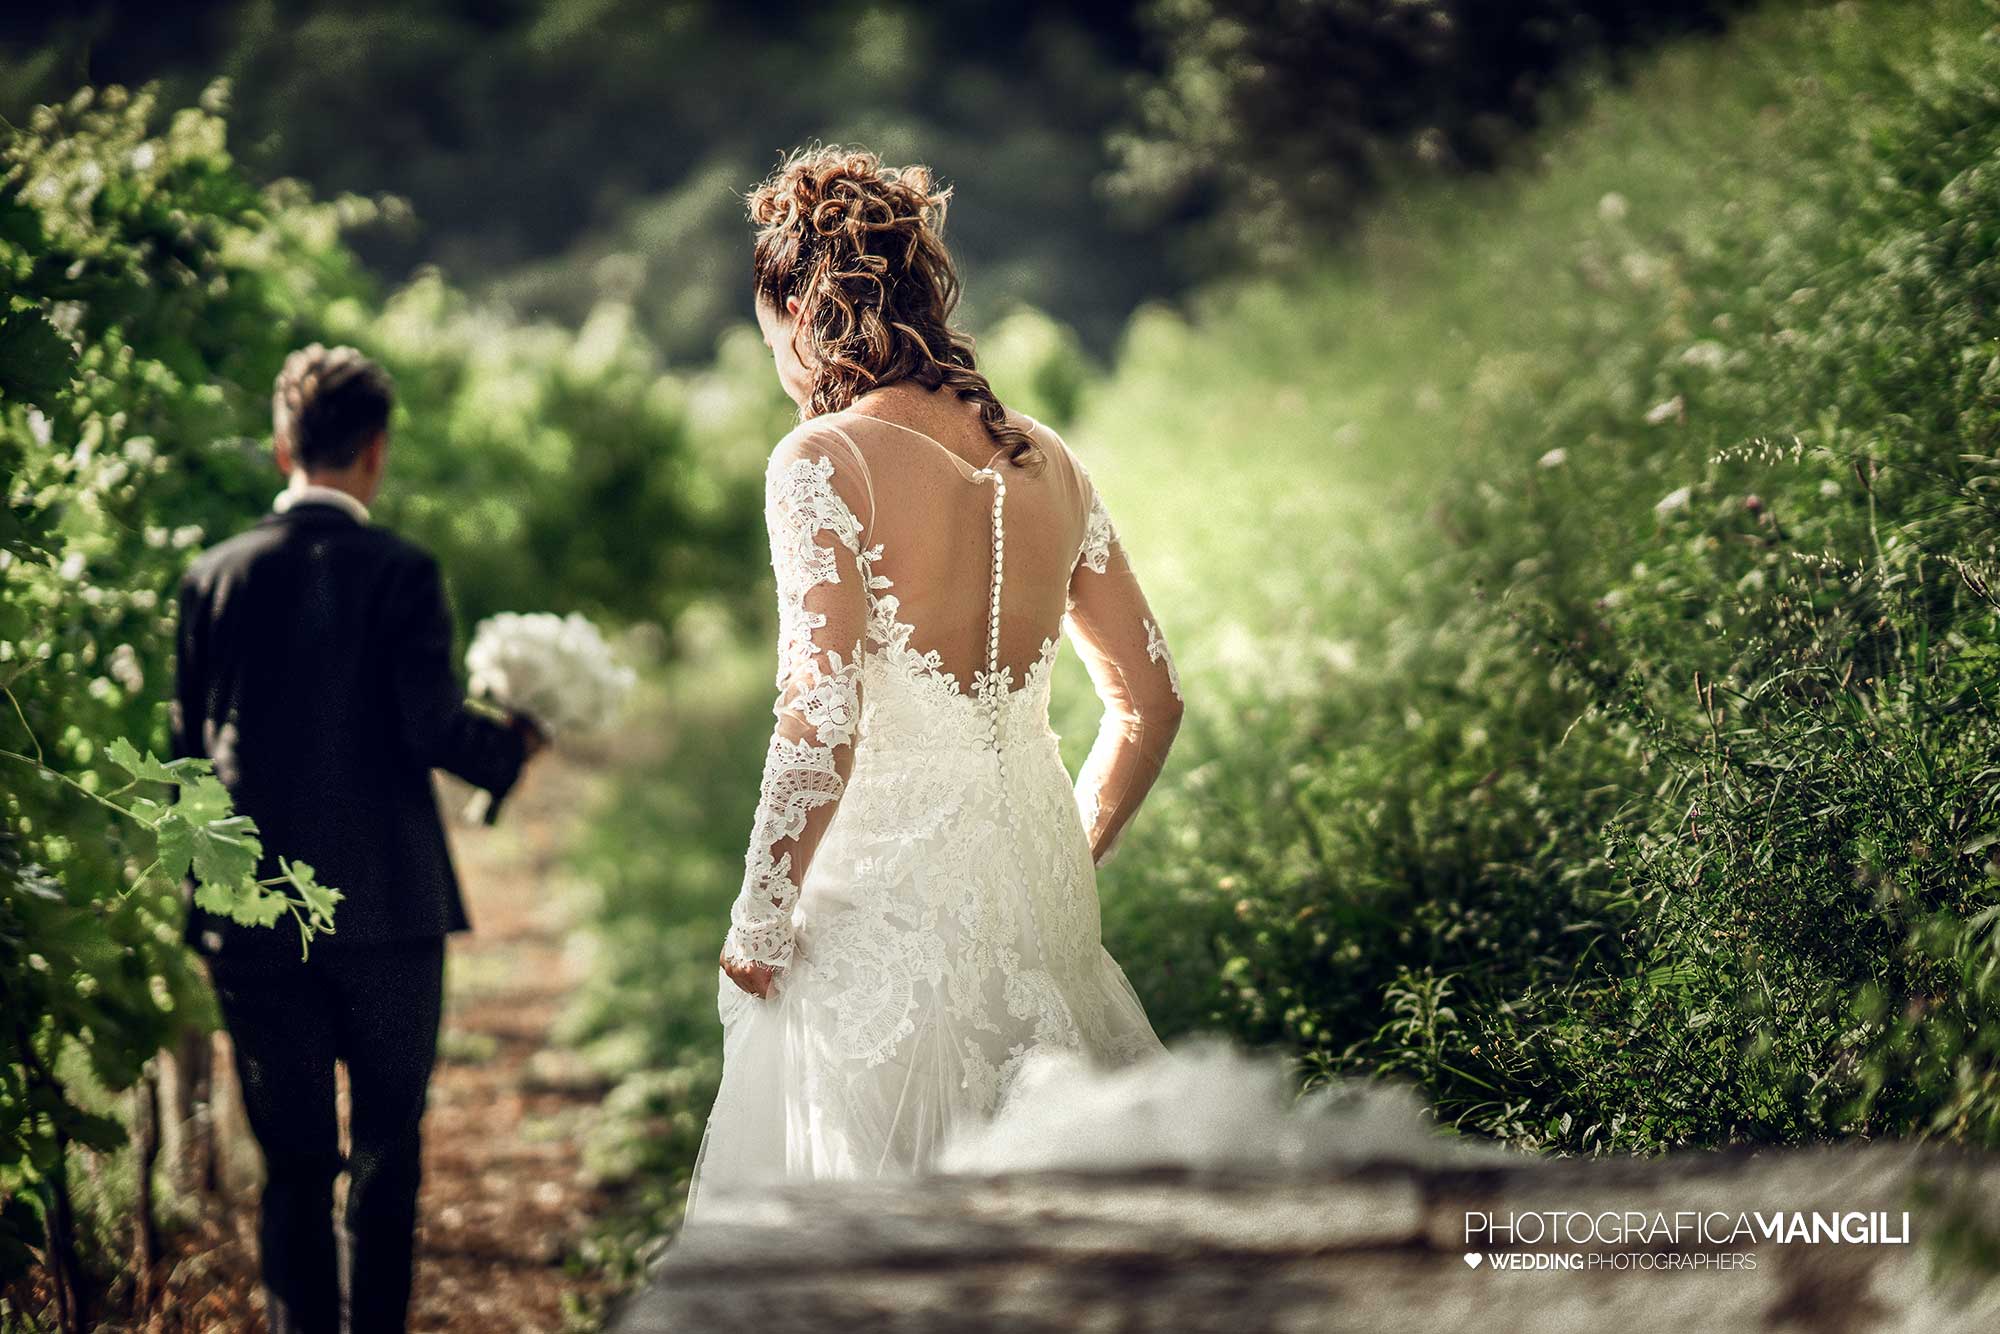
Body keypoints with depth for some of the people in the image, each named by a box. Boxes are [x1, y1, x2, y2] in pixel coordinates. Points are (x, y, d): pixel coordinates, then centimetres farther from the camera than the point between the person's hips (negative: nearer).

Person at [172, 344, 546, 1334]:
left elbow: (187, 742, 5)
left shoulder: (216, 576, 2)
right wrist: (516, 743, 6)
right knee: (389, 1146, 9)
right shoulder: (399, 574, -8)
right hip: (386, 907, -3)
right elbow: (431, 727, -13)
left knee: (294, 1160, 8)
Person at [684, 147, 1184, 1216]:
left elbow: (821, 723, -19)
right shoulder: (1046, 460, 8)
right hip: (1038, 879, 6)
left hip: (890, 890, -6)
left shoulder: (825, 459, -11)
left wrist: (760, 921, -9)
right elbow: (1151, 701, 13)